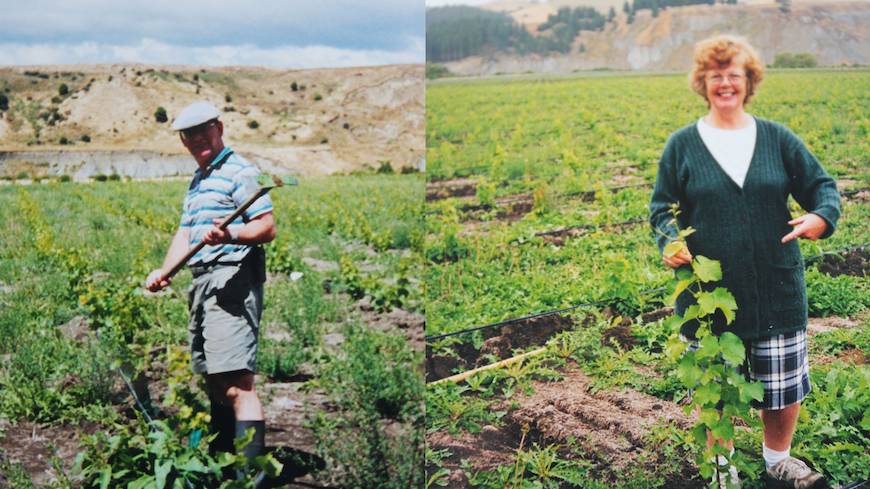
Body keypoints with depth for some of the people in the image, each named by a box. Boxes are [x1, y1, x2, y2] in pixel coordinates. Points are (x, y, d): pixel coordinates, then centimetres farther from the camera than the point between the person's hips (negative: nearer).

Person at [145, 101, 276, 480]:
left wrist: (229, 235, -31)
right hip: (202, 284, 10)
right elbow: (185, 232, 24)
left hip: (232, 281, -10)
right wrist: (164, 271, 8)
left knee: (236, 383, -17)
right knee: (214, 381, 14)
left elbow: (267, 227, -14)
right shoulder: (196, 181, 24)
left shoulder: (239, 171, -5)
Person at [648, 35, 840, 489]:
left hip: (777, 292, 2)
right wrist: (670, 242, -16)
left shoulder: (777, 138, 4)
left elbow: (822, 185, 7)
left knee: (785, 383, 12)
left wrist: (822, 216, -15)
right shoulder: (682, 144, 1)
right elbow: (661, 208, 4)